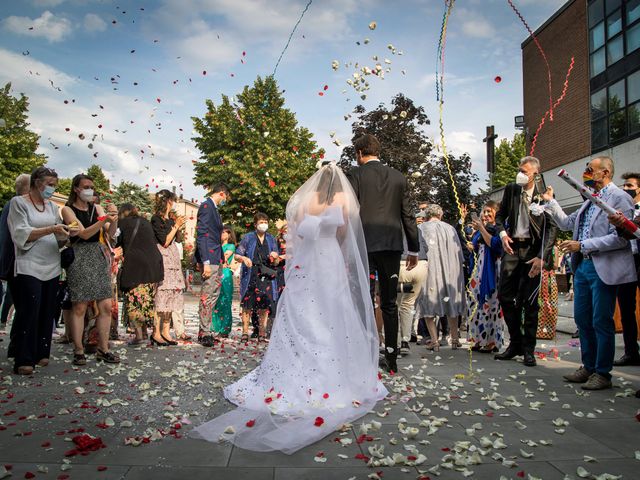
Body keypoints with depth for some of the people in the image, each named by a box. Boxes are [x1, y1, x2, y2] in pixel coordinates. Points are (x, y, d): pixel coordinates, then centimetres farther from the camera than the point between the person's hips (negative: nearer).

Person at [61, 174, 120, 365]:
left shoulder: (96, 208, 12)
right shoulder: (68, 209, -1)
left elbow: (110, 233, 4)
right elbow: (84, 234, -12)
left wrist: (113, 221, -16)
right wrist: (104, 220, -23)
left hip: (99, 256, 4)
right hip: (80, 257, -4)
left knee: (106, 306, -1)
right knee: (79, 307, -4)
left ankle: (103, 349, 8)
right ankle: (79, 350, 8)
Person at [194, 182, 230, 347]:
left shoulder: (214, 208, 18)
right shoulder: (206, 206, -10)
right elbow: (201, 235, -17)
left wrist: (220, 259, 14)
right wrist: (205, 262, -22)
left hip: (216, 260, 10)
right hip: (209, 260, -10)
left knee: (213, 296, 13)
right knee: (207, 297, -3)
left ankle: (205, 331, 21)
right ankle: (204, 334, 5)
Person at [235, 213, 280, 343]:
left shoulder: (271, 239, 13)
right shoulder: (248, 238, 5)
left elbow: (276, 263, 13)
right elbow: (237, 255, 4)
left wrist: (275, 257, -9)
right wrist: (244, 258, -16)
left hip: (266, 276, 2)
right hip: (250, 276, -2)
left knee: (264, 305, 0)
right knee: (247, 304, -2)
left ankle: (262, 334, 9)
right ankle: (245, 333, 8)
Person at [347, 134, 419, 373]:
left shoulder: (355, 175, -1)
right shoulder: (398, 177, 10)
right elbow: (408, 215, 10)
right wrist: (413, 249, 16)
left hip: (364, 245, -4)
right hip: (392, 246, 4)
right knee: (389, 304, 11)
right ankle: (391, 358, 17)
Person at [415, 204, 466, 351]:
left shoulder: (421, 229, -3)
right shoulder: (450, 228, 6)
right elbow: (459, 252, 10)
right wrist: (456, 271, 20)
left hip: (429, 271, -3)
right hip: (450, 272, 3)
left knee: (429, 306, 5)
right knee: (451, 304, 15)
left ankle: (434, 341, 1)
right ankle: (455, 339, 19)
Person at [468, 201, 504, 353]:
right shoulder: (480, 230, 19)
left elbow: (494, 244, -17)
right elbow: (473, 247, 20)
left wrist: (481, 228, -14)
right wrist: (476, 230, 8)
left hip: (492, 271, -7)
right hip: (479, 270, 7)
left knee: (490, 304, -7)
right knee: (477, 304, 6)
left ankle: (491, 341, -1)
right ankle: (479, 340, 12)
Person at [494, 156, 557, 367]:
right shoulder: (510, 189, 7)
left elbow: (552, 228, -8)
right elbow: (500, 215, 16)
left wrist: (542, 256, -15)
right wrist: (502, 233, -3)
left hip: (532, 250, -4)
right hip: (512, 247, 4)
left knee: (529, 300, 1)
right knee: (505, 295, 2)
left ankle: (528, 349, 12)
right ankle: (515, 343, 17)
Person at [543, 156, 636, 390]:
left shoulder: (619, 198, -10)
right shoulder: (590, 201, 16)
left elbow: (620, 238, -18)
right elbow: (567, 223, 23)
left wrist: (582, 245, -18)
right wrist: (550, 202, 15)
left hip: (603, 269, -9)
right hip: (582, 266, 9)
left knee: (601, 322, 0)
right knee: (582, 319, 14)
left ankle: (602, 374, 13)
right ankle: (588, 367, 28)